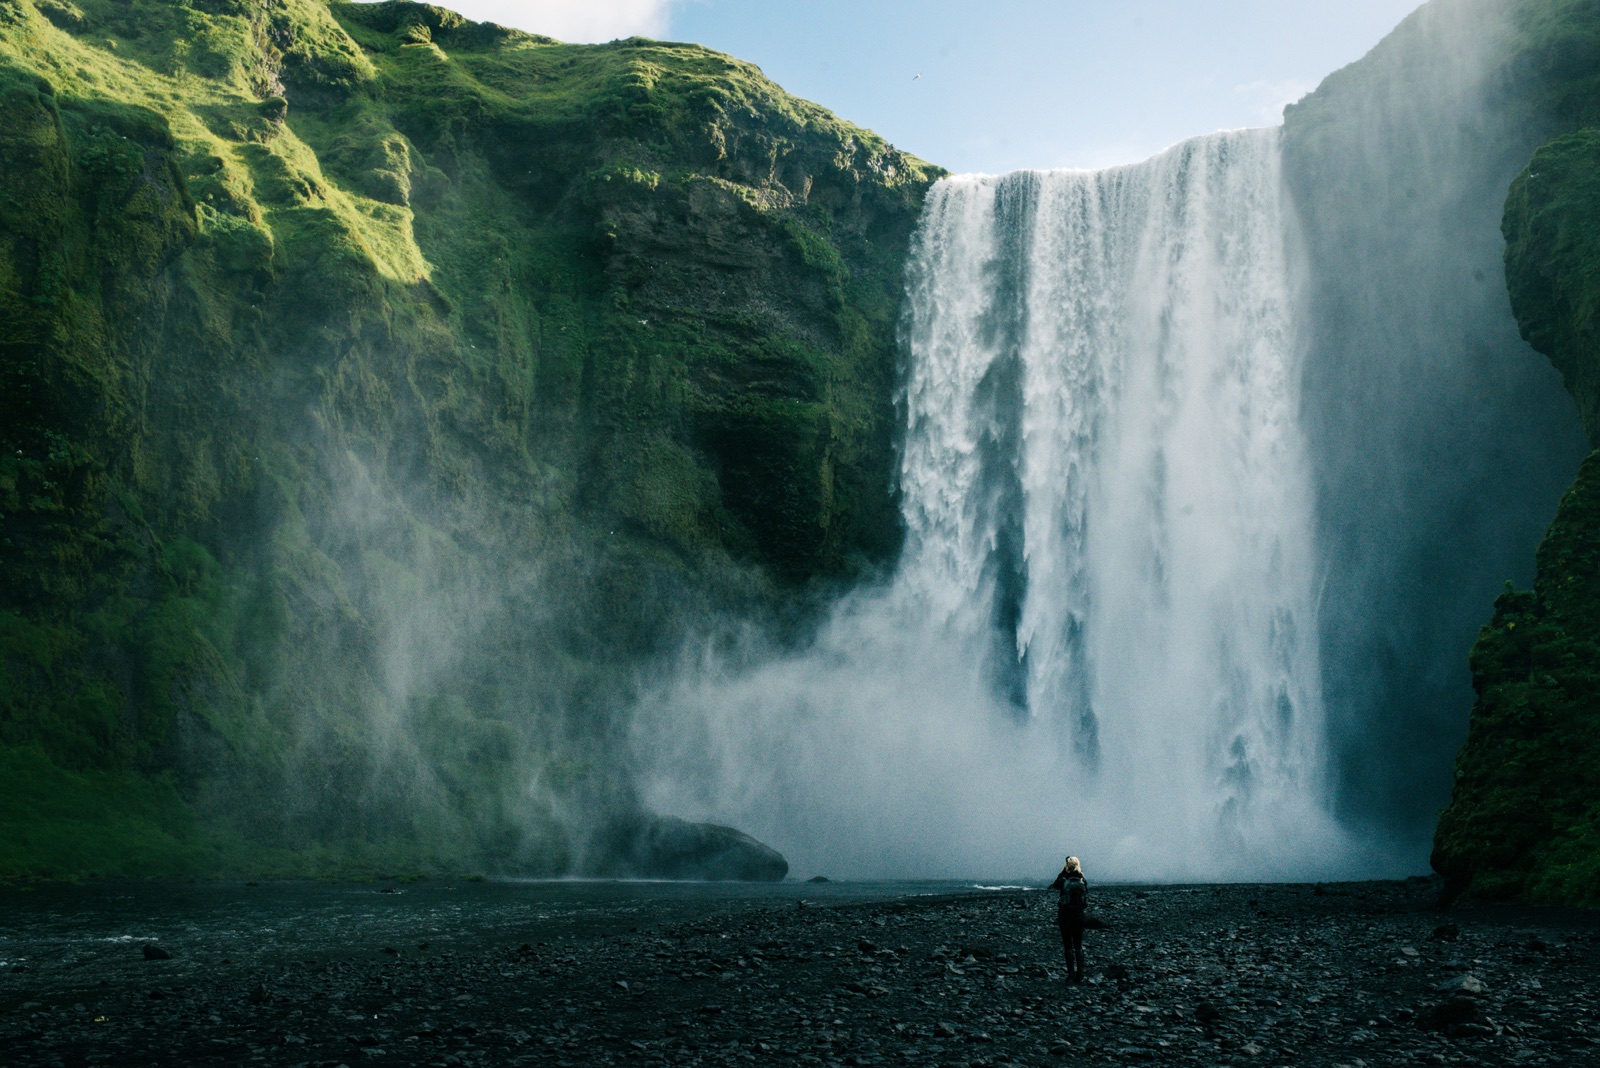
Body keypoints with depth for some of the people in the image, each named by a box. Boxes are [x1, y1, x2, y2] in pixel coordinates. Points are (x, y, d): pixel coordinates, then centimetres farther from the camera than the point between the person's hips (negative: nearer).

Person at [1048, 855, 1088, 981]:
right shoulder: (1083, 882, -3)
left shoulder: (1064, 881, -13)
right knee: (1078, 946, 11)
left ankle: (1071, 974, -1)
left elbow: (1055, 884, 10)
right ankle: (1080, 975, 7)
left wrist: (1064, 871, 3)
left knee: (1067, 946, 5)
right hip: (1079, 916, 3)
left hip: (1065, 916, -3)